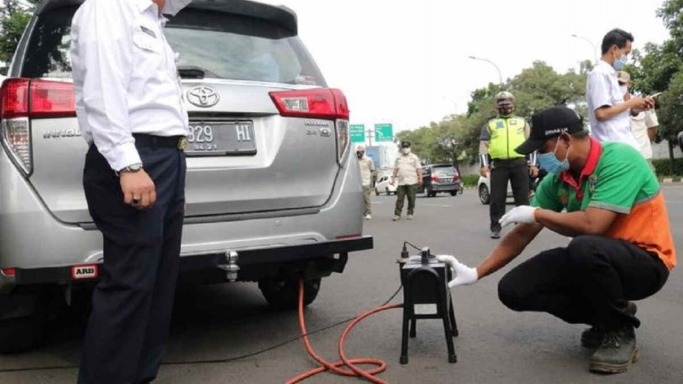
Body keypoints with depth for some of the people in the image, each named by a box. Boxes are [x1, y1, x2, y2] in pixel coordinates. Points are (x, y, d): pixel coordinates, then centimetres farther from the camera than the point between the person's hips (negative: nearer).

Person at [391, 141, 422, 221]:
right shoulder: (399, 158, 16)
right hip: (401, 182, 2)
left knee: (411, 198, 0)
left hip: (412, 182, -2)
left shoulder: (414, 157, 7)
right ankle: (397, 214, -2)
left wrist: (420, 178, -8)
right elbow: (396, 169, 18)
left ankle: (410, 213, 11)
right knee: (399, 198, -2)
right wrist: (393, 178, 11)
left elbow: (418, 168, 1)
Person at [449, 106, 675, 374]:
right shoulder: (556, 180, -2)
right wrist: (476, 273, -1)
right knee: (513, 289, -7)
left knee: (584, 248, -39)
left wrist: (536, 214, -17)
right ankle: (605, 315, 11)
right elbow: (522, 234, 1)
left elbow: (592, 225, -34)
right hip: (593, 261, 7)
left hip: (645, 261, -6)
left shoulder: (619, 159, -22)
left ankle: (620, 332, -10)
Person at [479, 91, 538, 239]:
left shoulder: (522, 122, 18)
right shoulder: (490, 124, 15)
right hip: (498, 164, -1)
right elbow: (483, 145, 7)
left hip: (520, 163, 1)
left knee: (522, 197, 1)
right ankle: (495, 228, 5)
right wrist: (484, 164, -6)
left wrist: (533, 163, 3)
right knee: (497, 198, -1)